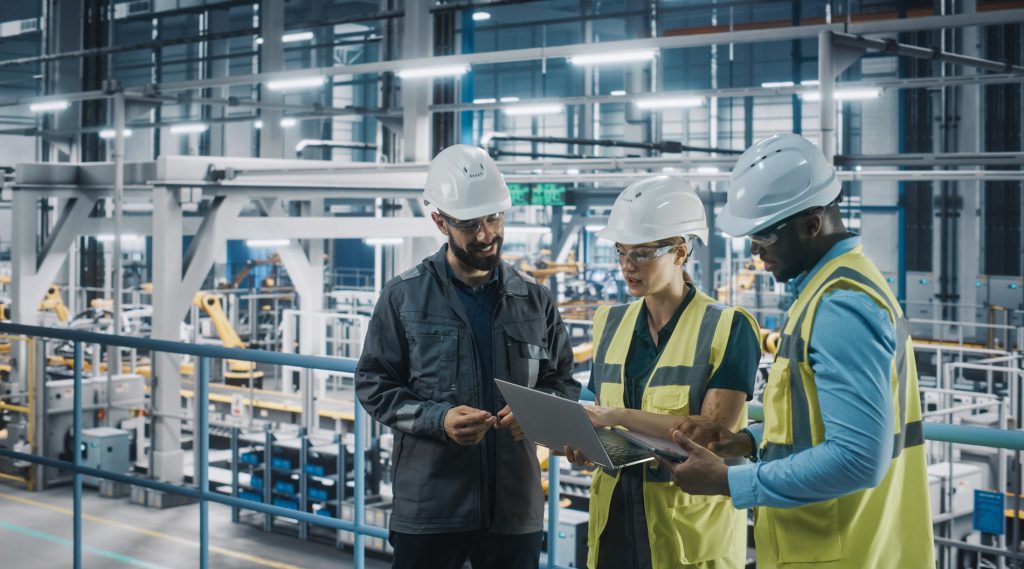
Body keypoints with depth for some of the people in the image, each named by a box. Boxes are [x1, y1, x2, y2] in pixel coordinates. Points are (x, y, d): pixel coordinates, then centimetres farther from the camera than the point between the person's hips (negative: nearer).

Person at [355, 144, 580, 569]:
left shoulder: (534, 300, 9)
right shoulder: (404, 297, 0)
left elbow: (563, 382, 15)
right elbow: (374, 386, 0)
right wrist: (437, 419, -15)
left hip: (515, 505, 3)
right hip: (429, 505, -3)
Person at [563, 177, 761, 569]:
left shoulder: (727, 327, -8)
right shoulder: (610, 323, 9)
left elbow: (713, 430, -18)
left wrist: (620, 417, -22)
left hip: (691, 525, -5)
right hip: (616, 520, 5)